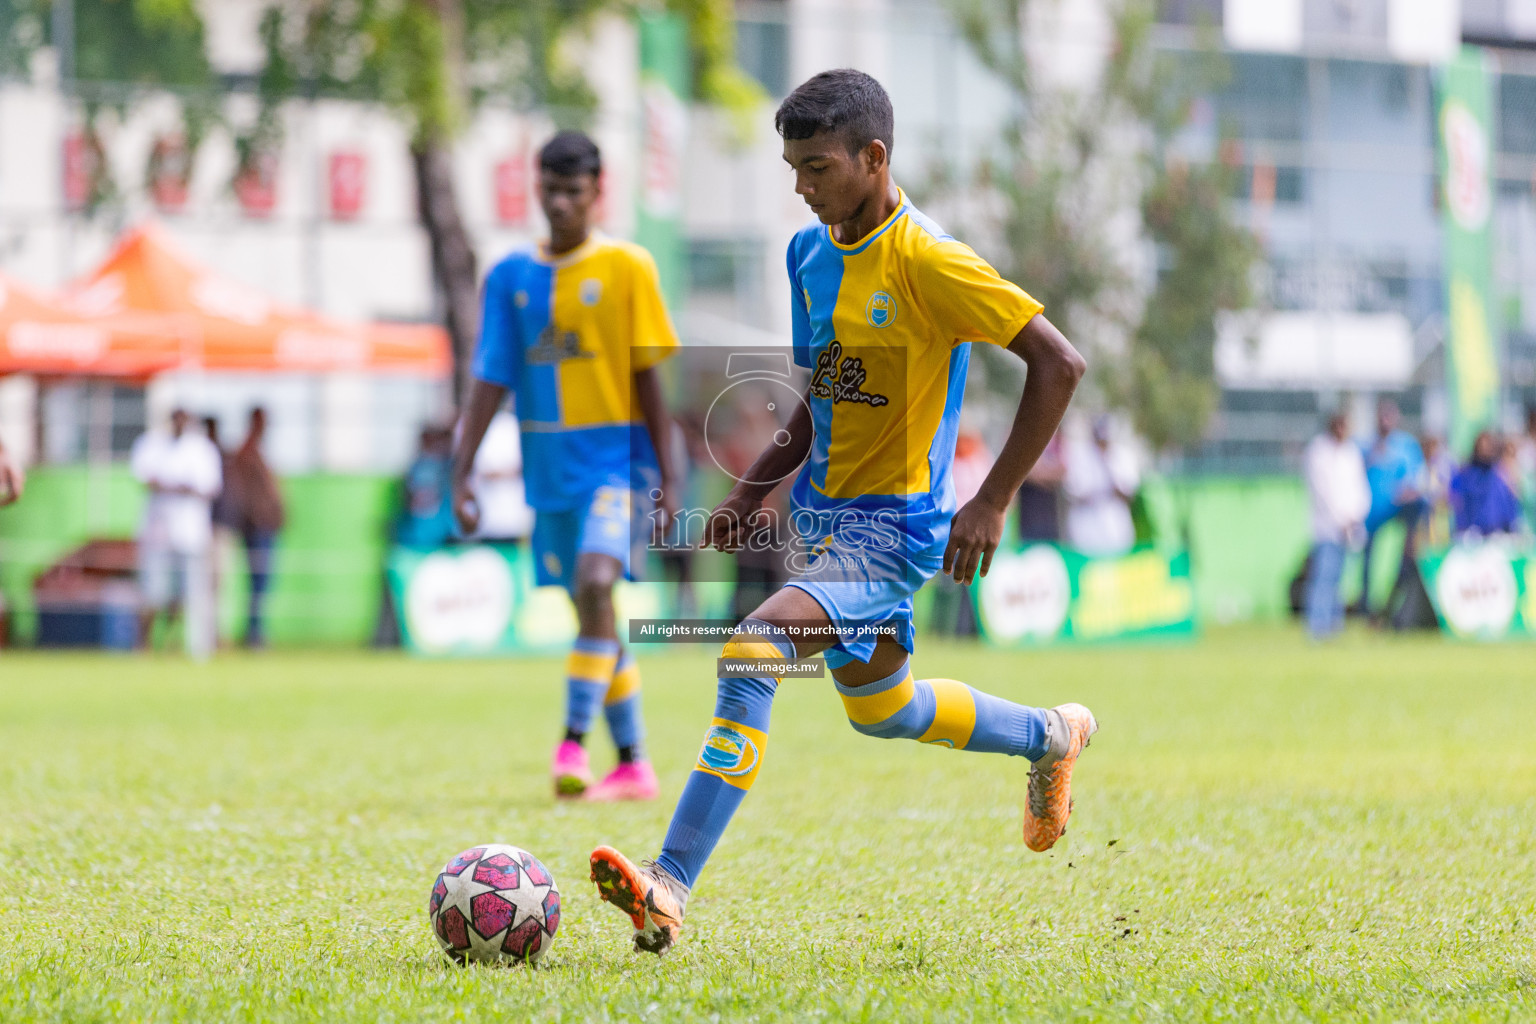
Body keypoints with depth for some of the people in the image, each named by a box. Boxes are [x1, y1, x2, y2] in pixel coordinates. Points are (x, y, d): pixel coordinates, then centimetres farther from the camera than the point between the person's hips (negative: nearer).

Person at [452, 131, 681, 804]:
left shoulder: (626, 267, -1)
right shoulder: (511, 277, 7)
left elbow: (648, 376, -1)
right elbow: (490, 380, 6)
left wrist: (666, 477, -4)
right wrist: (461, 474, 0)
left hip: (616, 460, -4)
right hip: (550, 468, 4)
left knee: (595, 584, -25)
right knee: (591, 606, 9)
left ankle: (574, 744, -26)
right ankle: (633, 766, 17)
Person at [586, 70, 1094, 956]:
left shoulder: (928, 263, -18)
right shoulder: (812, 253, 5)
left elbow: (1060, 364, -17)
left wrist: (993, 501, -19)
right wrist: (753, 489, 9)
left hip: (893, 524, -9)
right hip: (825, 512, 9)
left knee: (753, 651, -27)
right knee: (879, 709, 24)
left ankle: (671, 888, -30)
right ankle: (1052, 736, 49)